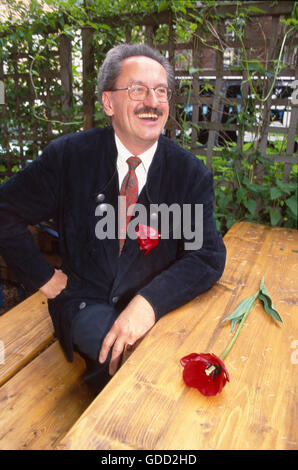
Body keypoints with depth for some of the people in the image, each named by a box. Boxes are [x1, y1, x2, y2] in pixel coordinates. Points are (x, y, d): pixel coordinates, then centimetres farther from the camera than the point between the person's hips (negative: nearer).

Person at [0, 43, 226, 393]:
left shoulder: (191, 173, -5)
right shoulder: (68, 155, -7)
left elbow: (208, 255, -12)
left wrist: (150, 300, -28)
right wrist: (43, 276, -5)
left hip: (157, 307, 3)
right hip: (86, 300, -2)